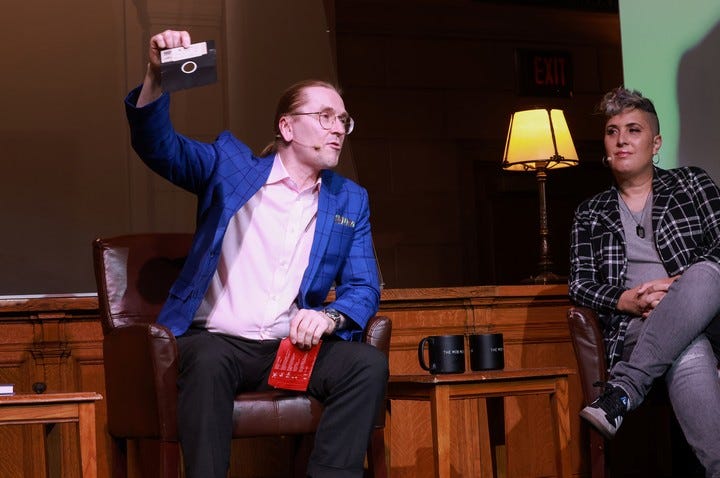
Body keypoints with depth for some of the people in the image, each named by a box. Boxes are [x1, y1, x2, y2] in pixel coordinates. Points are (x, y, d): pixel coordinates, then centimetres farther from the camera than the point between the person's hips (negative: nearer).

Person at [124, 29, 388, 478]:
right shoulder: (230, 164, 6)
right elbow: (159, 145, -5)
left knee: (370, 364, -24)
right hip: (218, 340, -3)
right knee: (208, 361, -36)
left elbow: (364, 287, 8)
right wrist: (157, 78, -25)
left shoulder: (350, 200, 13)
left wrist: (332, 317, -16)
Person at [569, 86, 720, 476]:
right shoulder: (590, 214, 21)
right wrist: (628, 300, -11)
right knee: (689, 355, -39)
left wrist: (679, 288, -15)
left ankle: (623, 391, -41)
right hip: (636, 328, 0)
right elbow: (580, 284, 11)